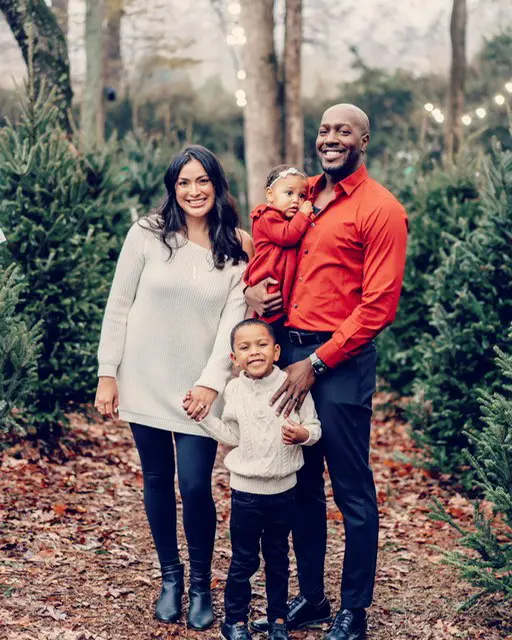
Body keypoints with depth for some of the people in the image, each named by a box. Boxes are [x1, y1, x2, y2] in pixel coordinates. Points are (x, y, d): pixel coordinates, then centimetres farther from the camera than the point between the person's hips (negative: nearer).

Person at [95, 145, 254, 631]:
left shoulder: (237, 249, -1)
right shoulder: (148, 234, -4)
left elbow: (233, 318, -5)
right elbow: (119, 306, -1)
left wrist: (212, 381, -15)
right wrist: (107, 374, -3)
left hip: (199, 389, 0)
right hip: (145, 382, 0)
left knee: (196, 488, -5)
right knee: (157, 481, 10)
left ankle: (201, 583, 18)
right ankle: (170, 576, 29)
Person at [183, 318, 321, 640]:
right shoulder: (233, 390, -3)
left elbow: (314, 427, -4)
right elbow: (232, 435, 6)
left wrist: (303, 434, -26)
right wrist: (203, 416, -2)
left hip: (283, 489, 0)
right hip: (246, 489, 0)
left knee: (278, 557, 15)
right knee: (244, 559, 8)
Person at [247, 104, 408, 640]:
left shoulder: (380, 209, -8)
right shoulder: (301, 196, 11)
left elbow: (379, 306, -13)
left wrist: (316, 363, -15)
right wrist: (252, 284, 2)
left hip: (341, 362, -7)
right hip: (289, 351, 7)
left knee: (352, 492, 3)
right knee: (302, 484, 14)